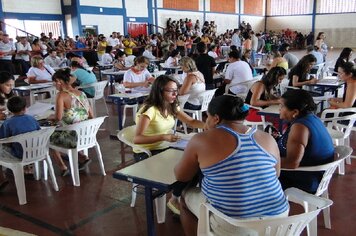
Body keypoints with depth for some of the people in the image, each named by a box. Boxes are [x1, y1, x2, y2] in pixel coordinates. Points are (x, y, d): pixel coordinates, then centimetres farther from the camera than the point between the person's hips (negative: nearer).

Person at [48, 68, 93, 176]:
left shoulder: (61, 95, -14)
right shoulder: (81, 93, 5)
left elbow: (58, 117, -22)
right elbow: (91, 116, 8)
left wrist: (51, 117, -1)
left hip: (73, 136, -7)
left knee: (49, 137, 21)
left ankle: (63, 168, 20)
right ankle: (83, 157, 20)